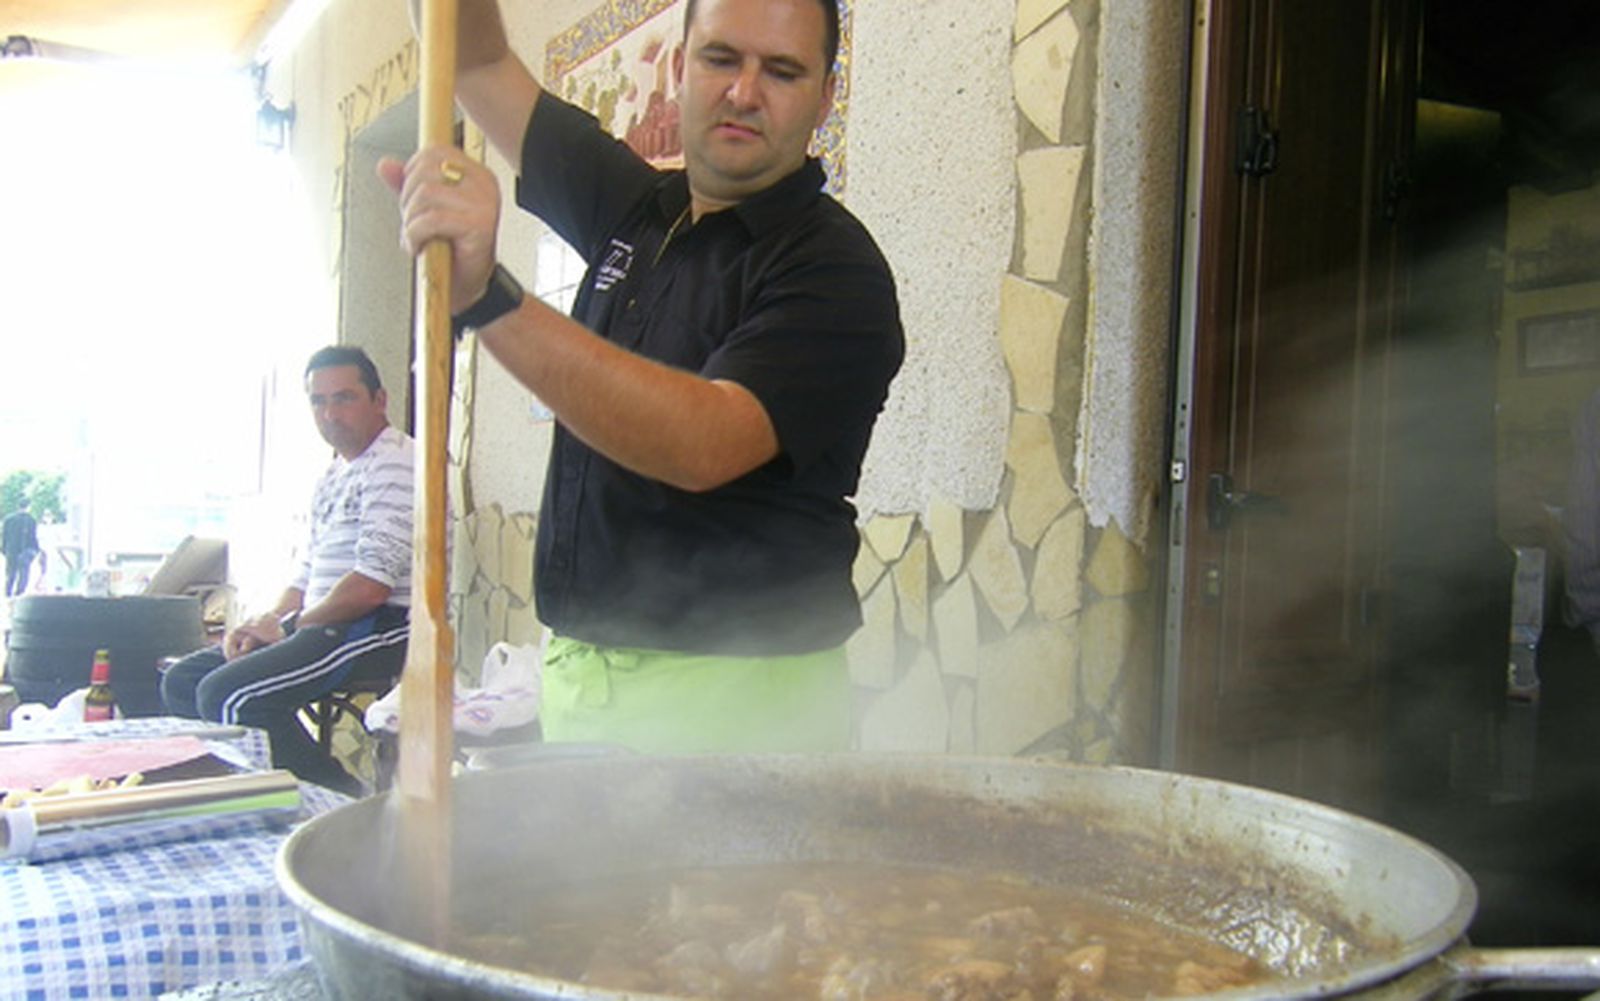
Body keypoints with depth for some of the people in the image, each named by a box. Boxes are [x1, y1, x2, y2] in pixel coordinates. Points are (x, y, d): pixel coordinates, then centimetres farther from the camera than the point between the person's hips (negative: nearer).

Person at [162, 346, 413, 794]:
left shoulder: (393, 464, -11)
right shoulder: (332, 476, 21)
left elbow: (372, 585, -20)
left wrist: (286, 629, -9)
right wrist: (265, 622, 3)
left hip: (382, 626, -10)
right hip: (324, 625, 11)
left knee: (227, 695, -24)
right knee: (181, 682, 7)